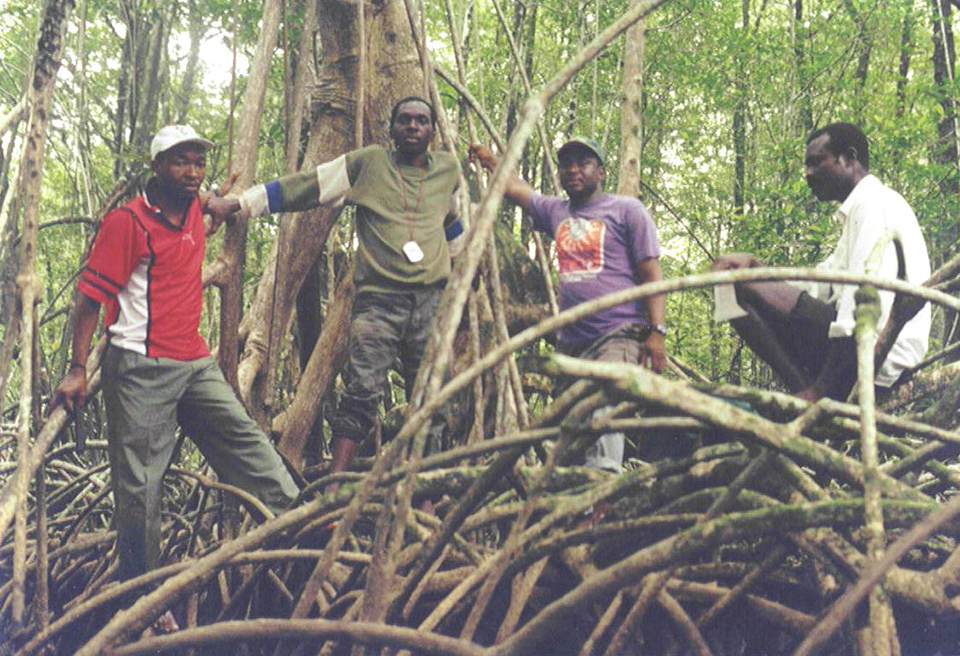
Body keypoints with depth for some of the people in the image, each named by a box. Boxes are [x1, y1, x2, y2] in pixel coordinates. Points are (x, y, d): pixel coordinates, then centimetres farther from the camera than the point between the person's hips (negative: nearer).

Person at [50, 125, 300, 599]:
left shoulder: (194, 210, 11)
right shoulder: (127, 223, -10)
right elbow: (90, 298, -11)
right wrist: (77, 370, -15)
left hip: (195, 362, 7)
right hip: (141, 368, -7)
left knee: (247, 444, 5)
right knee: (139, 487, -1)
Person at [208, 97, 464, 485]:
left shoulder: (448, 170, 17)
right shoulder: (369, 163, 7)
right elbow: (305, 187, 5)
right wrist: (238, 203, 1)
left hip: (431, 300, 3)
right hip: (378, 298, -3)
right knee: (361, 392, -13)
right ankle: (334, 486, -13)